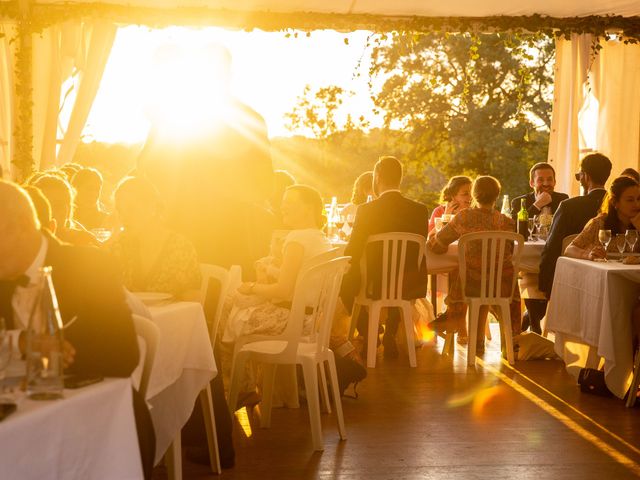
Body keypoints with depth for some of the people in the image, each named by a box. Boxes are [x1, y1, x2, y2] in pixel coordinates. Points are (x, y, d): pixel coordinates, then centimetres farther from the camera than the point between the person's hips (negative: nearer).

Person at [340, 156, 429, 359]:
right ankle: (390, 336, 35)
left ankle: (366, 333, 28)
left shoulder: (366, 210, -14)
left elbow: (351, 253, -9)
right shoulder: (420, 210, -4)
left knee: (343, 280, 28)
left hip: (372, 287, -3)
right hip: (408, 288, 3)